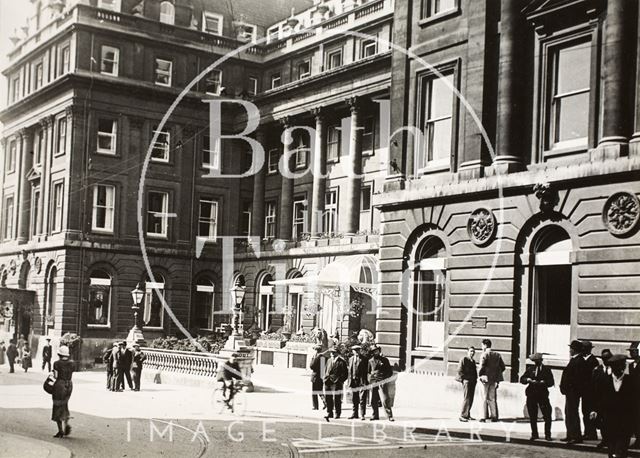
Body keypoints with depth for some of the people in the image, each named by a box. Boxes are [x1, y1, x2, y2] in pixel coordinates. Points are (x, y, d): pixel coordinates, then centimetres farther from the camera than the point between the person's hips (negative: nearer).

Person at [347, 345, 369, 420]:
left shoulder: (364, 359, 2)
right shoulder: (351, 359, 15)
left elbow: (366, 370, -3)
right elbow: (350, 371, 15)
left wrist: (365, 381, -11)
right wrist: (350, 381, 8)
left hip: (362, 381, -4)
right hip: (354, 380, 4)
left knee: (362, 398, -6)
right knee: (354, 399, 8)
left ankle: (362, 415, -3)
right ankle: (355, 413, 17)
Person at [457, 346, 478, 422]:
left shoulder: (473, 361, 20)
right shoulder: (463, 359, -3)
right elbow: (459, 370, -8)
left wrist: (475, 379, 11)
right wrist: (465, 379, -11)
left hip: (472, 382, 8)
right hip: (466, 381, -8)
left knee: (471, 399, 6)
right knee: (466, 398, -13)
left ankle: (467, 415, 13)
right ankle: (462, 416, -13)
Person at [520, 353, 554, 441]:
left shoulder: (546, 370, 6)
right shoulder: (530, 369, 12)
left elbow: (551, 382, -1)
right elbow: (522, 379, 9)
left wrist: (542, 382, -16)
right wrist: (528, 380, -11)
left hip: (543, 394, -2)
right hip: (531, 395, 2)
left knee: (547, 415, -8)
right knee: (532, 416, 6)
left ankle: (547, 435, 2)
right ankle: (534, 434, 17)